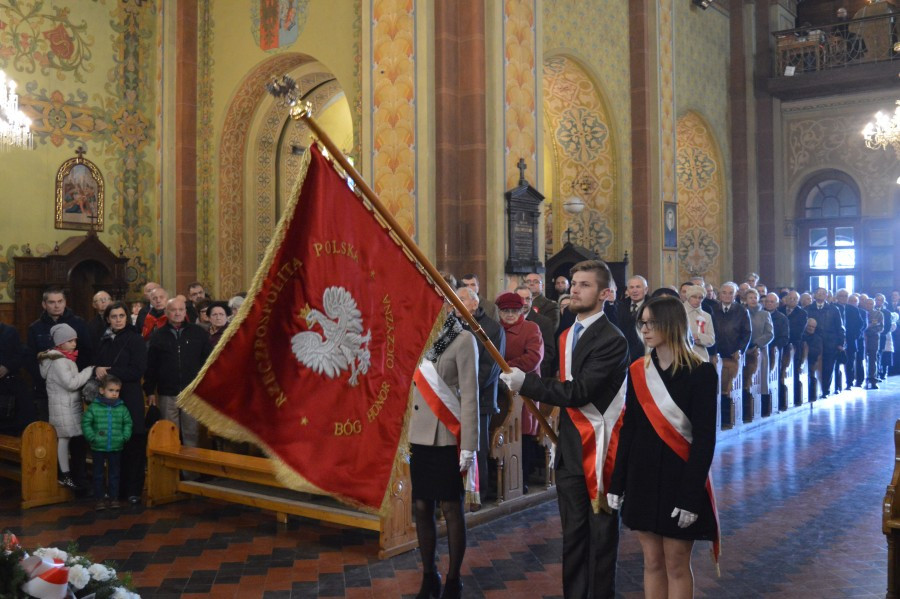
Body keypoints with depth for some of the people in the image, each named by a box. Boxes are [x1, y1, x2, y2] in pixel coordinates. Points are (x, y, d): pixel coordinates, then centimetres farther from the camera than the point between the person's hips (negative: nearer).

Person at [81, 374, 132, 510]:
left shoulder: (122, 408, -1)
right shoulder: (94, 407, -6)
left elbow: (128, 423, 6)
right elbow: (86, 422, -4)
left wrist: (125, 437, -4)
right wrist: (91, 437, -11)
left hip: (116, 447, 1)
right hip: (98, 447, -1)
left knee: (114, 474, 10)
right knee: (98, 474, 8)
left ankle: (114, 498, 19)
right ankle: (100, 499, 18)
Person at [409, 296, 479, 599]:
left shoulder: (463, 339, -8)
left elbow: (470, 395, -10)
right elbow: (412, 388, 8)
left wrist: (469, 446, -12)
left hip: (447, 439, -5)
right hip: (419, 438, 5)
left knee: (451, 509, 6)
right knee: (422, 508, 11)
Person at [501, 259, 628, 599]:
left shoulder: (612, 340, -15)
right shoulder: (566, 336, 12)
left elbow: (579, 392, -22)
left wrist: (526, 383, -21)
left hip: (599, 450, -7)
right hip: (569, 450, 7)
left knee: (601, 534, 5)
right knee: (573, 533, 15)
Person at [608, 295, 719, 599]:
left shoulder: (700, 372, -12)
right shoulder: (637, 370, 3)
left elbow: (705, 438, -13)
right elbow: (629, 429, 6)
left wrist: (691, 495, -17)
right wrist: (617, 483, 4)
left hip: (679, 478, -4)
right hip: (641, 477, 4)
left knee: (676, 564, 7)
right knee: (652, 562, 12)